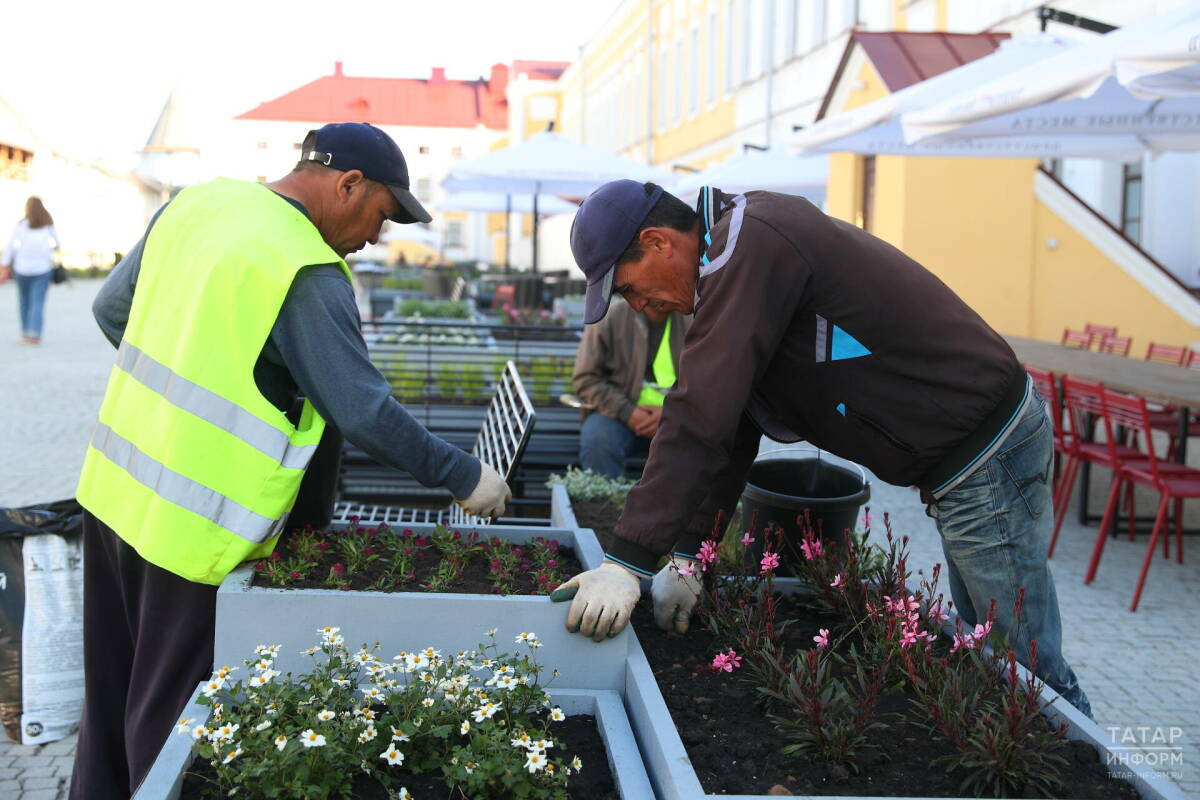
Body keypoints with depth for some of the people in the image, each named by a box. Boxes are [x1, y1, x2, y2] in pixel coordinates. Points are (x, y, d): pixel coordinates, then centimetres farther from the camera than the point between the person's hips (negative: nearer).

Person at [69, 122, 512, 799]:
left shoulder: (197, 203, 4)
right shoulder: (308, 274, -19)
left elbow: (113, 309, 13)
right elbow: (365, 413, -19)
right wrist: (465, 476, -8)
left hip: (112, 486, 8)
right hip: (196, 528, -8)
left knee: (113, 696, 22)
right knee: (170, 716, 9)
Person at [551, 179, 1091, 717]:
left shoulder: (748, 242, -21)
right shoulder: (733, 257, 12)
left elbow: (702, 418, -29)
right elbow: (728, 425, 12)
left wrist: (628, 562, -27)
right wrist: (685, 556, 9)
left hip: (986, 454, -10)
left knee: (1024, 664, -1)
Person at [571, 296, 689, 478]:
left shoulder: (689, 323, 7)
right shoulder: (610, 318, -1)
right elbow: (585, 378, -3)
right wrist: (627, 412, -15)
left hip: (674, 417, 2)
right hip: (617, 413, -2)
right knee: (597, 438, -35)